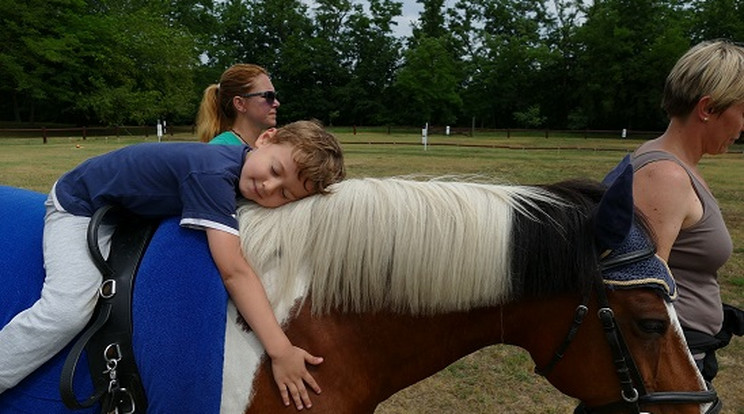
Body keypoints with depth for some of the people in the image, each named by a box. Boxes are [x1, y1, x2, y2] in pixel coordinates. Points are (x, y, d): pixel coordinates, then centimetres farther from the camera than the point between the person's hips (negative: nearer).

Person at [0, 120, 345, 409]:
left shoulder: (238, 162, -14)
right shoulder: (213, 174, -39)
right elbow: (234, 271, -44)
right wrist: (280, 351, -44)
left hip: (126, 211, 8)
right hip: (80, 207, -8)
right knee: (68, 309, -22)